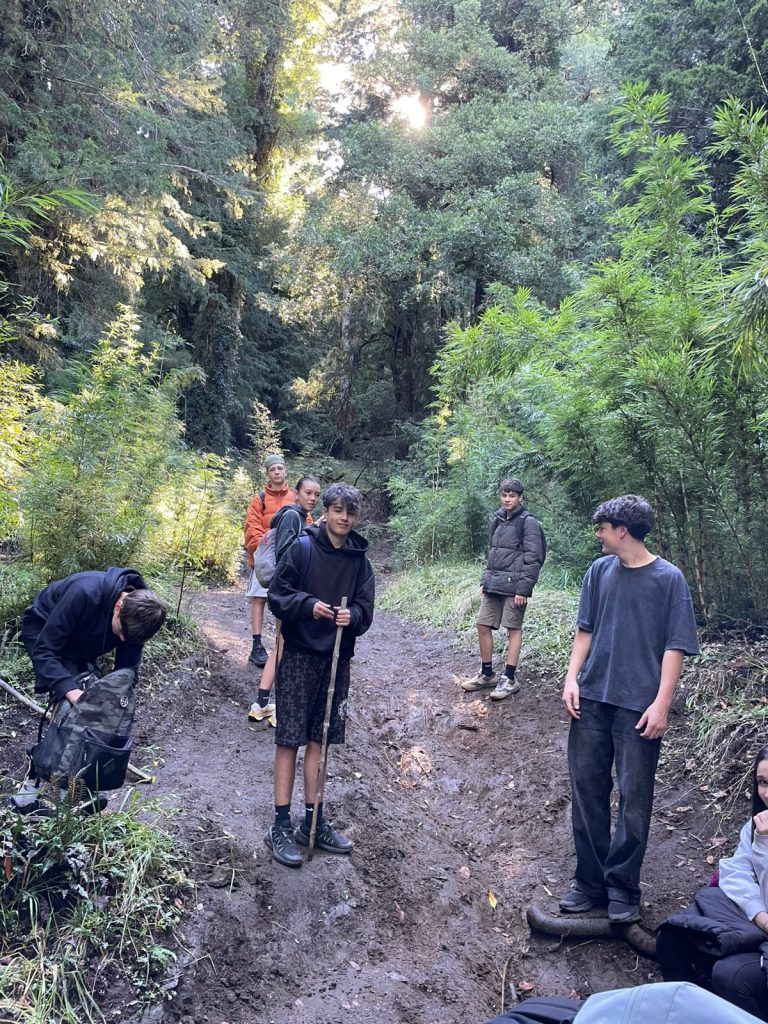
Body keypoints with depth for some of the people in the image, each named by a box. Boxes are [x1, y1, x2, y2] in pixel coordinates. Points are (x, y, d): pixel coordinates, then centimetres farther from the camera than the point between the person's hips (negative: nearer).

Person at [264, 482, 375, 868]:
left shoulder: (359, 559, 5)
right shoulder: (302, 548, -6)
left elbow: (366, 608, 4)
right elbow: (277, 594, -6)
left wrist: (352, 615, -17)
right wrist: (309, 604, -22)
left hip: (336, 659, 4)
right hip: (299, 656, -4)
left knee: (318, 739, 13)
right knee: (289, 739, 1)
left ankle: (313, 822, 25)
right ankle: (281, 827, 12)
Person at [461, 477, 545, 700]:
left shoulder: (528, 522, -8)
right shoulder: (498, 519, 13)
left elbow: (533, 558, -13)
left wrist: (523, 589, -18)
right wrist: (485, 581, 15)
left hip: (514, 585, -7)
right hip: (493, 584, 7)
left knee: (513, 628, 1)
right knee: (483, 625, 8)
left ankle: (510, 679, 9)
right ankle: (487, 674, 21)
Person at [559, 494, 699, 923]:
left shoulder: (669, 578, -7)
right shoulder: (600, 571, 5)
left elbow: (675, 646, -7)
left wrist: (661, 703, -12)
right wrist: (572, 678, 2)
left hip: (639, 705, -4)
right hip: (592, 699, 4)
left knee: (634, 799, 5)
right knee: (587, 790, 9)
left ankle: (622, 887, 21)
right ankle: (590, 881, 23)